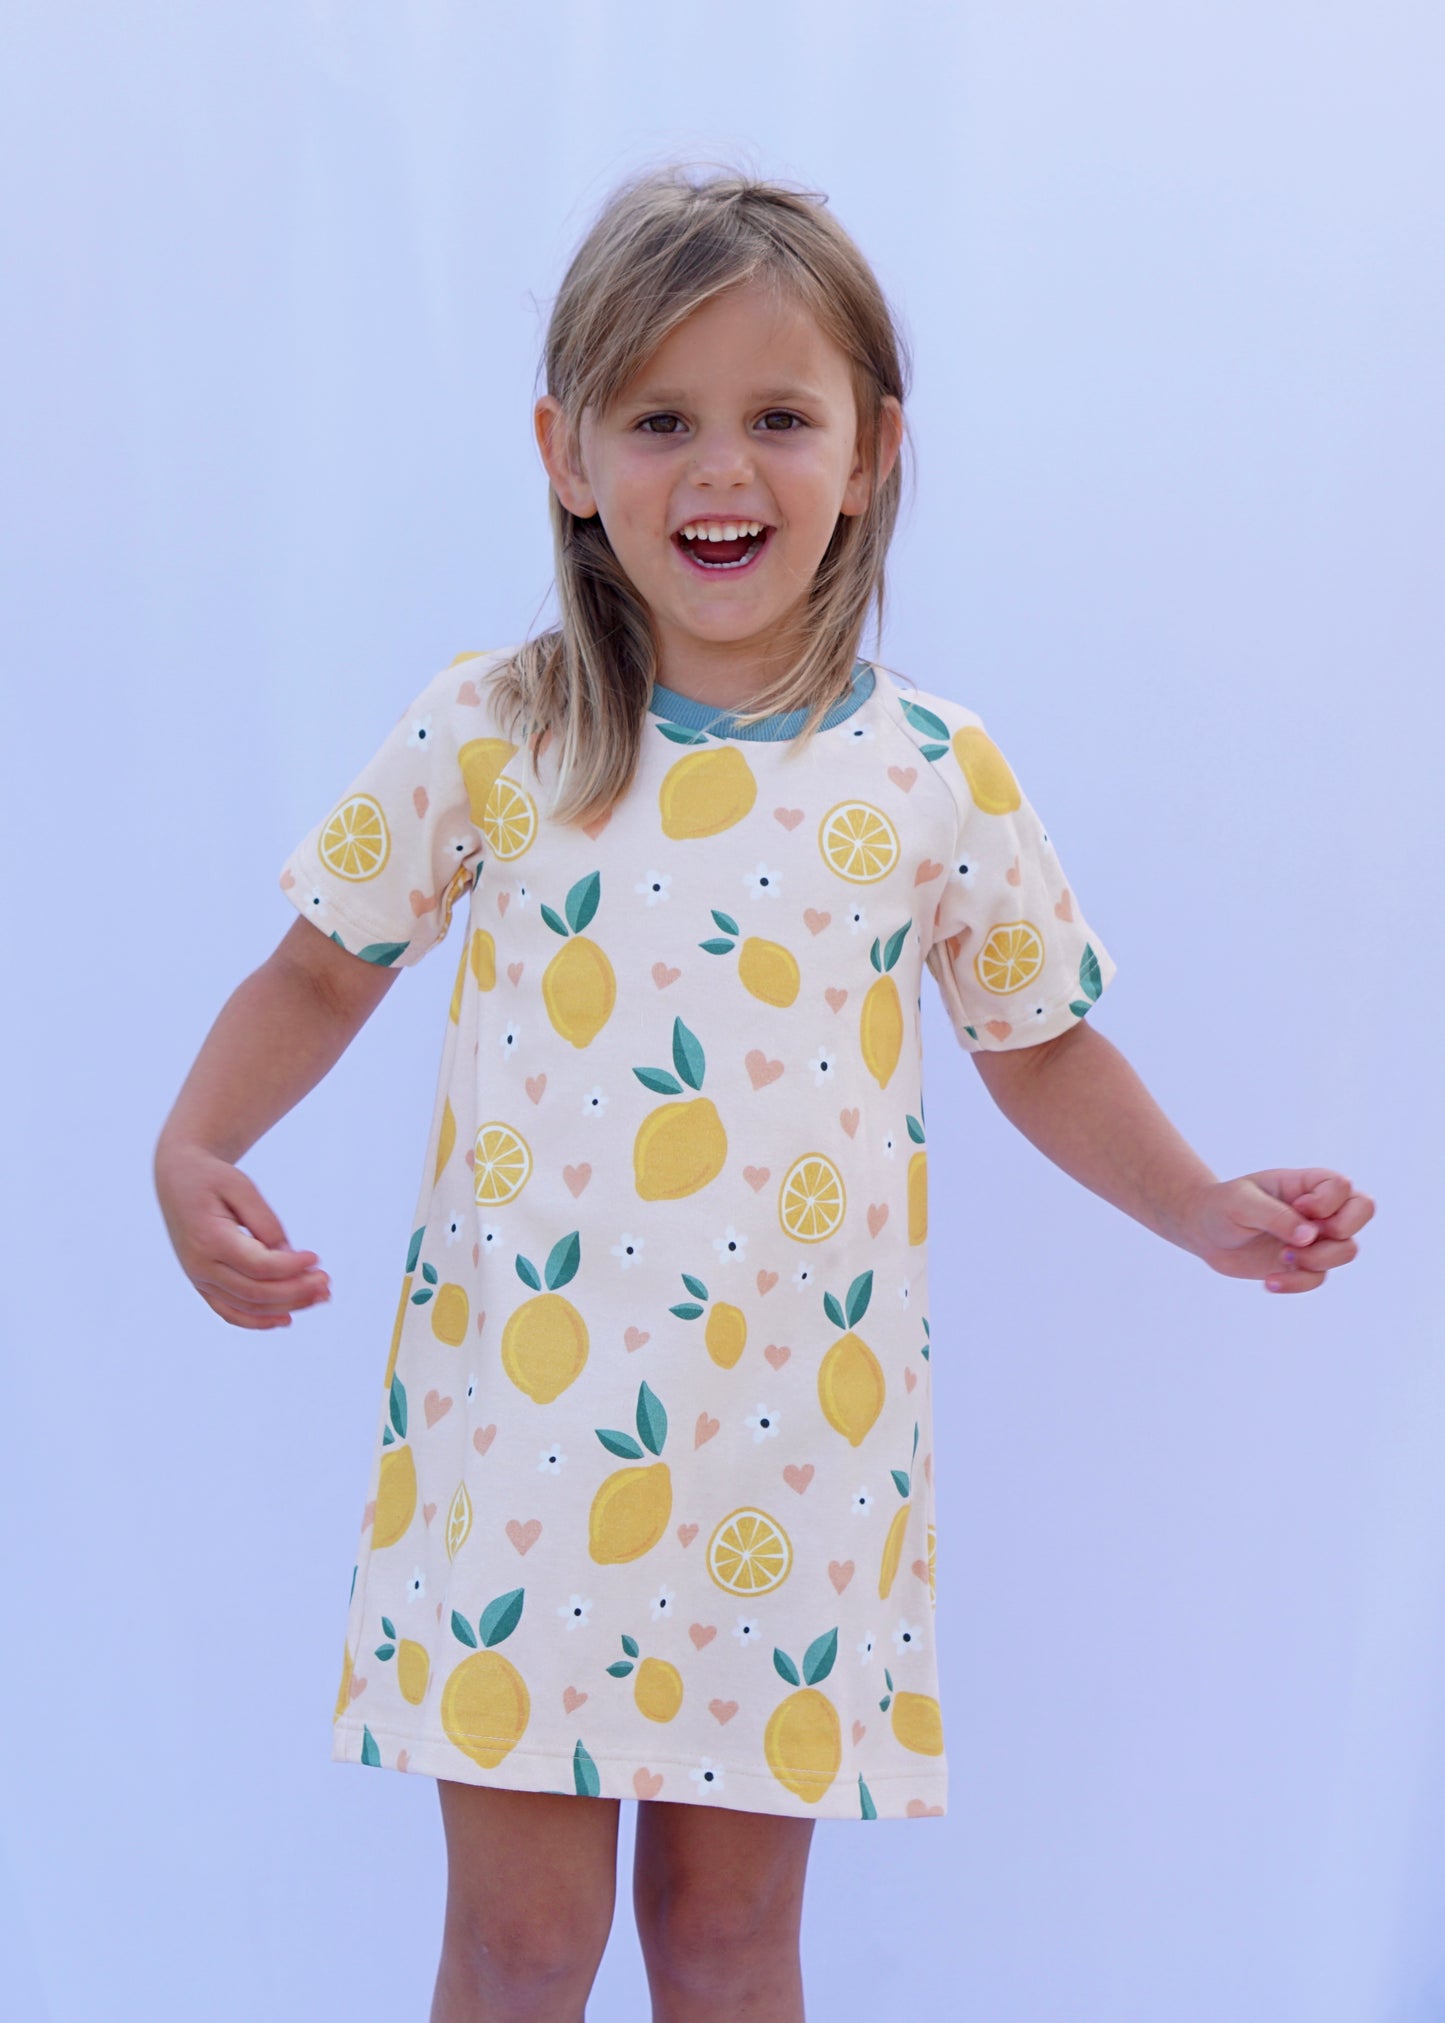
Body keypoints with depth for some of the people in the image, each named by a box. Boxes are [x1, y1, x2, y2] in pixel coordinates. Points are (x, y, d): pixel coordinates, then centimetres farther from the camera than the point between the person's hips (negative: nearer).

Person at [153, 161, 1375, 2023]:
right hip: (522, 1421, 0)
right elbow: (323, 970, 7)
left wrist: (1203, 1208, -1)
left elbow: (1039, 1043, 12)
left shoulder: (939, 779, 0)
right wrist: (193, 1150, -8)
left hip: (794, 1443, 1)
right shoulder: (484, 736, -2)